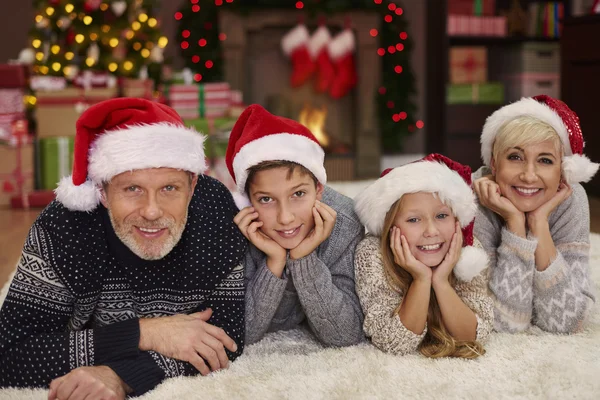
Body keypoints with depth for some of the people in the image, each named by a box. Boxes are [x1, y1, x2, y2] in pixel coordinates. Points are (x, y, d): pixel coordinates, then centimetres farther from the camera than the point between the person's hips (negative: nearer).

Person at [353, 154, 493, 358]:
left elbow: (474, 337, -19)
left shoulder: (469, 251, -19)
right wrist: (421, 280, -36)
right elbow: (395, 344, -26)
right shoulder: (372, 254, -26)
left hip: (454, 356, 2)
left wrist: (441, 282, -32)